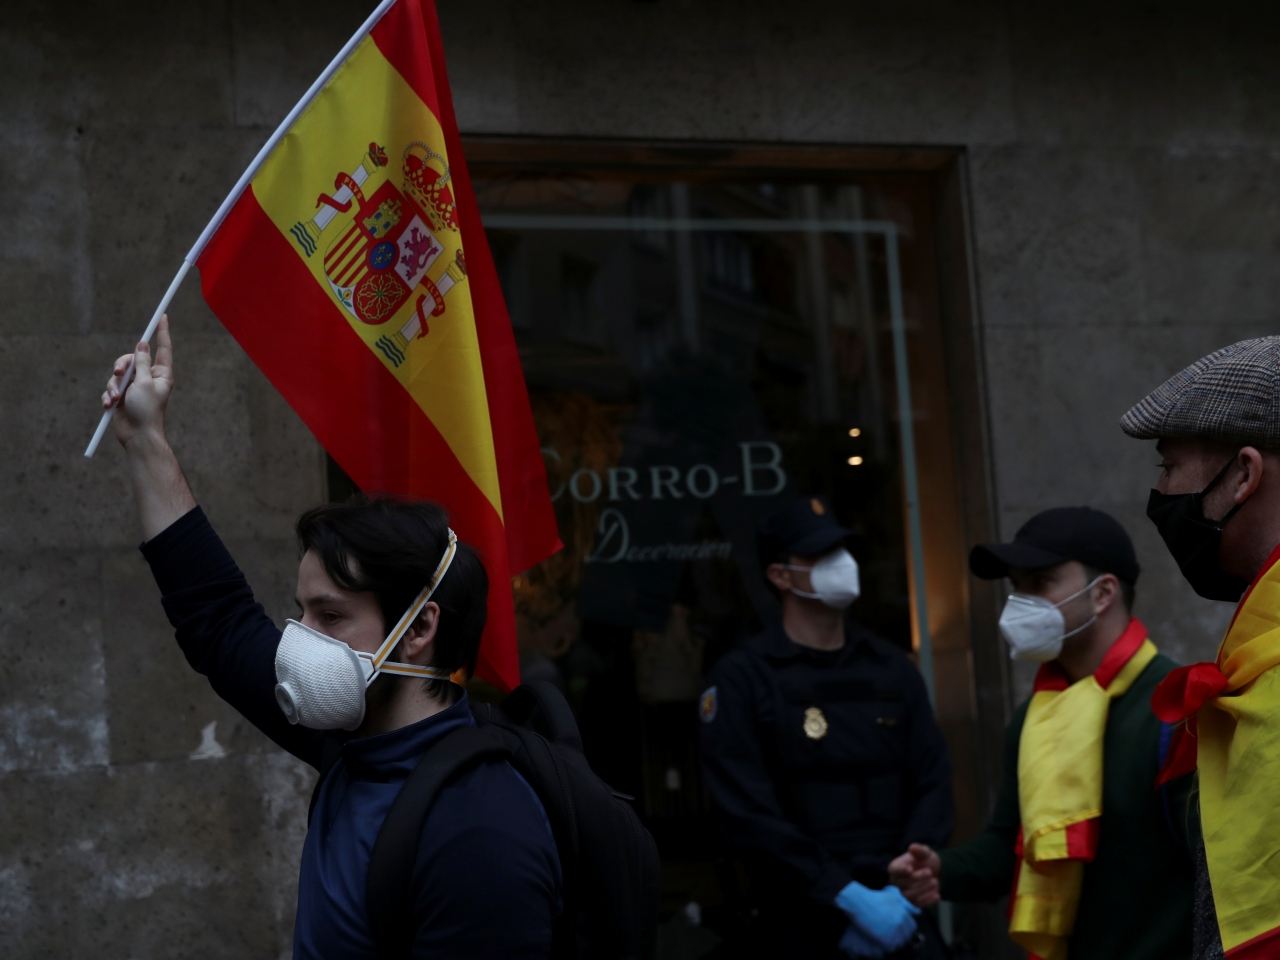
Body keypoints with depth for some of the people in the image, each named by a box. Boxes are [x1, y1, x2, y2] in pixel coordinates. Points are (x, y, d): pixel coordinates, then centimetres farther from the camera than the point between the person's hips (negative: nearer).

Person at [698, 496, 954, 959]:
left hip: (903, 921, 4)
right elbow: (750, 812, -12)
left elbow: (933, 787, 5)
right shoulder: (741, 678, -4)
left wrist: (903, 889, -9)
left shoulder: (892, 668, 10)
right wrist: (849, 897, -16)